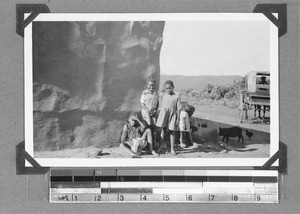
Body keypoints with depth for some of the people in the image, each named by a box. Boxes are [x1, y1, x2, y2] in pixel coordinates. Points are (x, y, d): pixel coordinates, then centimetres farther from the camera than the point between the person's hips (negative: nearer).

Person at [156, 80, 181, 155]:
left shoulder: (177, 96, -2)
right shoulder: (163, 95, 6)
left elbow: (178, 109, -3)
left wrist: (178, 119, -5)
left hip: (172, 115, -1)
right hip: (164, 114, 1)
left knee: (172, 132, 6)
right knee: (163, 130, 0)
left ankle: (172, 149, 12)